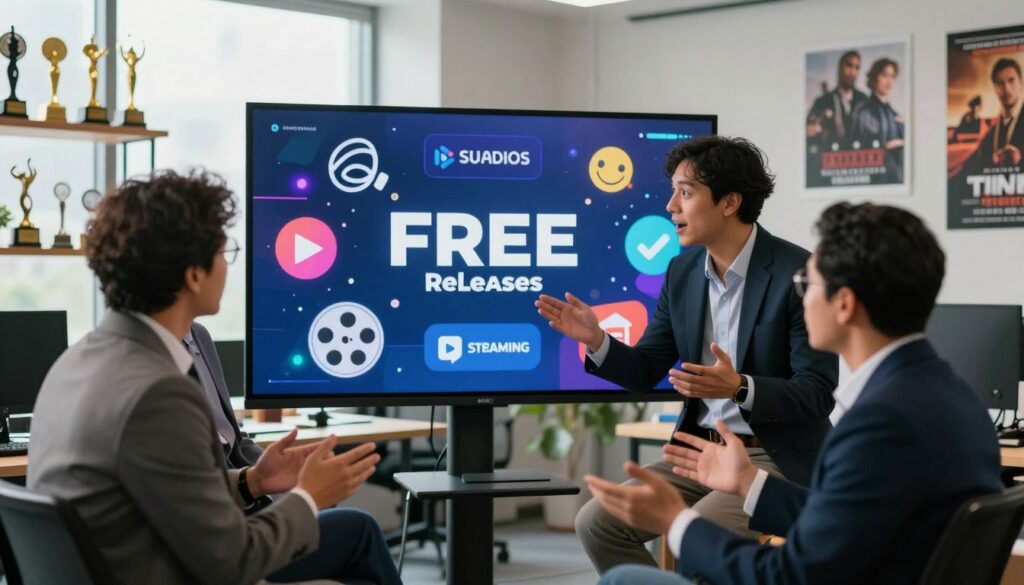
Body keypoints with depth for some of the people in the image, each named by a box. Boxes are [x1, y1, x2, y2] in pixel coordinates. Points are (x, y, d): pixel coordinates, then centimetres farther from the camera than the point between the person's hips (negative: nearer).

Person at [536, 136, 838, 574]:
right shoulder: (683, 272, 5)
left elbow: (817, 394, -16)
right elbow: (644, 372, 10)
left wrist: (739, 387, -33)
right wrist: (595, 340, -10)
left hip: (777, 458, -6)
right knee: (597, 521, -10)